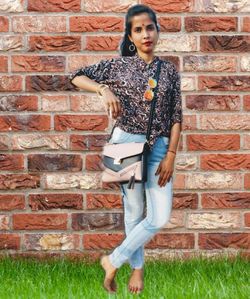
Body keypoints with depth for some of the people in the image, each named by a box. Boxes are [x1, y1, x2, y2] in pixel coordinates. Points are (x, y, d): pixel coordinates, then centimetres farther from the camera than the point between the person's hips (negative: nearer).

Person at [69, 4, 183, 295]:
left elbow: (176, 117, 3)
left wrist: (171, 155, -5)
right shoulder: (119, 65, 0)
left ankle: (114, 261, 9)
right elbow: (76, 76, 2)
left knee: (161, 216, -6)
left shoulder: (169, 71, 4)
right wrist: (104, 89, -15)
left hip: (158, 146, 2)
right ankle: (137, 268, 21)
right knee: (134, 211, 5)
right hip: (126, 142, -2)